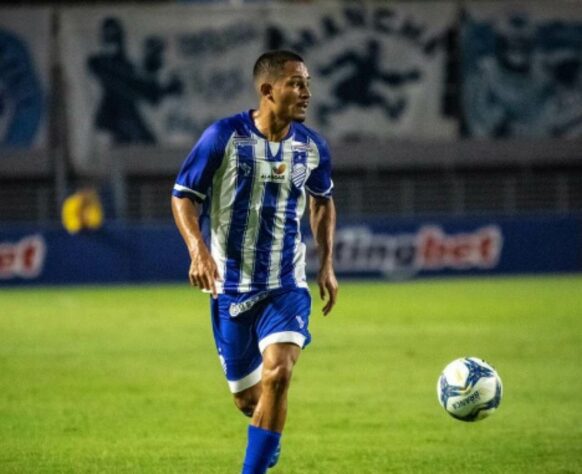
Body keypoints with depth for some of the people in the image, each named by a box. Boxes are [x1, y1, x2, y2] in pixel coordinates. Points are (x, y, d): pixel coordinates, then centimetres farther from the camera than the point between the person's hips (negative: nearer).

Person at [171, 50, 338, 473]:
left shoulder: (312, 147, -1)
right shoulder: (224, 137, -12)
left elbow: (323, 201, 19)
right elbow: (184, 196, -6)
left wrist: (327, 264, 11)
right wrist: (198, 251, -21)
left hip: (286, 286, 1)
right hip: (230, 286, -1)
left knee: (277, 375, -23)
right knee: (247, 396, 9)